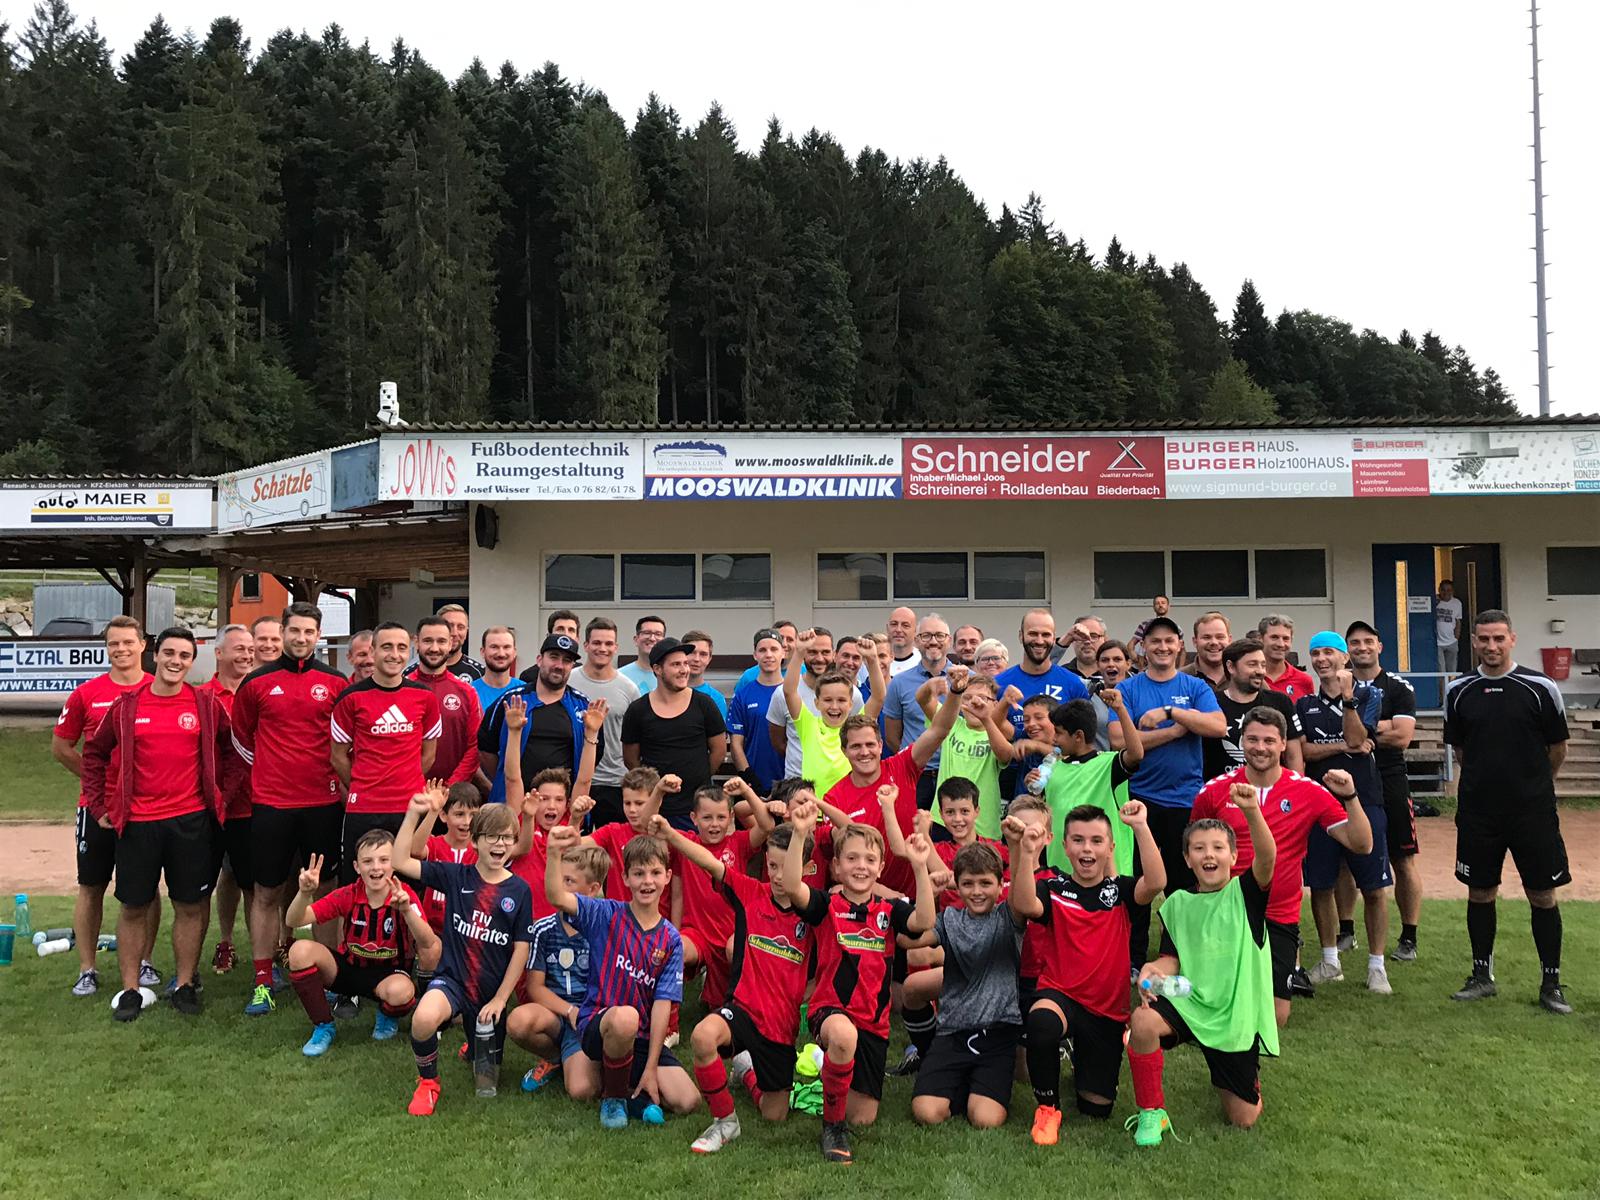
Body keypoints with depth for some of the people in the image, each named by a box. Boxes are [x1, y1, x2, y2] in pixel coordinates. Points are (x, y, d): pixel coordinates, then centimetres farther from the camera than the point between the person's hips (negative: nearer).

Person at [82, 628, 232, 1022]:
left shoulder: (206, 704, 1)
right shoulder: (126, 705, 2)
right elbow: (94, 753, 13)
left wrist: (222, 794, 6)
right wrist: (99, 806, 9)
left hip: (191, 821, 0)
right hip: (137, 822, 1)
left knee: (190, 906, 6)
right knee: (134, 908, 8)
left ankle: (185, 985, 18)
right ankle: (130, 990, 19)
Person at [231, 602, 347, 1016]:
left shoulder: (334, 683, 3)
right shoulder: (257, 682, 2)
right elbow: (241, 736, 13)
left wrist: (335, 777, 5)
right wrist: (270, 771, 11)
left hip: (323, 804, 0)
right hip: (271, 805, 0)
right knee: (267, 893, 5)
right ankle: (262, 982, 14)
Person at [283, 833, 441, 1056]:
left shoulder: (405, 896, -18)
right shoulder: (347, 895, -11)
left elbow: (428, 944, -31)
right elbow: (294, 921, -14)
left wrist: (407, 910, -47)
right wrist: (305, 893, -35)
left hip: (389, 973, -3)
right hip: (348, 968, 3)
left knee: (401, 991, -39)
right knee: (300, 950, -23)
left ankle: (388, 1016, 4)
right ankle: (323, 1026, -5)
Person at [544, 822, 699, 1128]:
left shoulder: (670, 939, 2)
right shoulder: (607, 916, -4)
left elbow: (662, 1004, -4)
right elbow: (557, 898, -22)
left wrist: (651, 1068, -10)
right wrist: (555, 855, -41)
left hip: (642, 1037, 3)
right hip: (597, 1024, -2)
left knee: (687, 1101, -17)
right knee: (625, 1017, -39)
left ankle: (631, 1081, 11)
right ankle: (613, 1097, -10)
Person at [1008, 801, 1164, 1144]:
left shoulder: (1120, 890, 0)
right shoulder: (1052, 887, -3)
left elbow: (1155, 883, -22)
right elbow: (1025, 906, -26)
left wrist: (1140, 827, -29)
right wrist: (1027, 854, -37)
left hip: (1107, 1010, 2)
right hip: (1059, 993, -2)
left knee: (1096, 1108, 7)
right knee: (1042, 1022, -40)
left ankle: (1080, 1055, 42)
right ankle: (1047, 1107, -12)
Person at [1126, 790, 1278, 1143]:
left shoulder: (1245, 893, -3)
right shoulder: (1178, 903, 5)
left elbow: (1267, 858, -24)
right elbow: (1172, 959, 5)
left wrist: (1252, 811, -42)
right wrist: (1154, 970, -20)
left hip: (1237, 1014, -1)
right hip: (1189, 1001, 1)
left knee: (1244, 1119, 3)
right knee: (1142, 1021, -33)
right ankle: (1151, 1113, -10)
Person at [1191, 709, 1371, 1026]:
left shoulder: (1310, 792, -5)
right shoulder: (1214, 791, -4)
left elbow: (1361, 845, -5)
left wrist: (1350, 797, -19)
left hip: (1279, 919, 0)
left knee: (1275, 1018, 1)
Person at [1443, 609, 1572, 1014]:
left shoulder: (1540, 687, -7)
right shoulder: (1459, 691, 1)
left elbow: (1558, 748, 5)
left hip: (1533, 812, -2)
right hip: (1477, 811, 2)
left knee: (1543, 896, 4)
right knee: (1479, 894, 10)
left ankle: (1551, 983, 18)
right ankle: (1482, 976, 24)